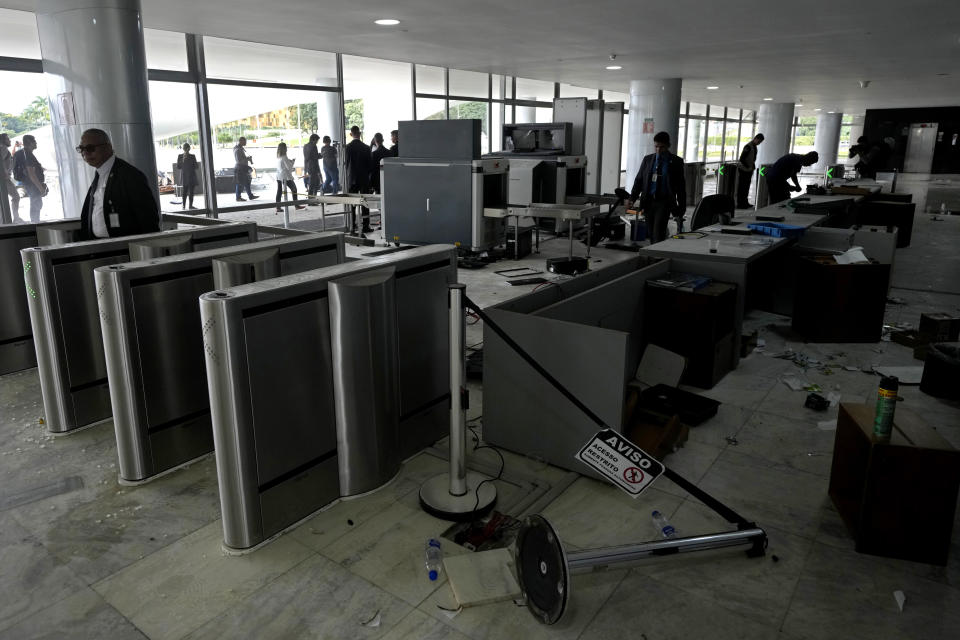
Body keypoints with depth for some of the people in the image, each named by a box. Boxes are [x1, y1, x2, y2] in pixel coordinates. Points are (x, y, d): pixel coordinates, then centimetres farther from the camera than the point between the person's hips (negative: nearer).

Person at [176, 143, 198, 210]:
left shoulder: (192, 156, 6)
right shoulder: (180, 156, 1)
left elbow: (196, 167, 5)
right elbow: (178, 167, -4)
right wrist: (183, 160, -16)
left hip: (192, 176, 2)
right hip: (184, 176, -2)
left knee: (191, 191, 4)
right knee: (185, 191, -5)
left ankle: (191, 205, 11)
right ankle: (184, 205, 1)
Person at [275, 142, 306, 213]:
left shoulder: (278, 157, 9)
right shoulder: (284, 157, -14)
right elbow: (289, 167, -12)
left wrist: (290, 161, 13)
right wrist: (293, 161, 3)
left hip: (279, 177, 7)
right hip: (286, 177, -7)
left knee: (279, 192, 3)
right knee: (294, 189, 7)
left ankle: (278, 208, 0)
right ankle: (297, 205, 11)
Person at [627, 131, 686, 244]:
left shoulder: (676, 162, 1)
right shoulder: (647, 160, 10)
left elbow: (681, 186, 4)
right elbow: (639, 180, 10)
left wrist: (681, 208, 2)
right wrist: (632, 199, -4)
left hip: (664, 202, -4)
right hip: (648, 201, 4)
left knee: (658, 234, -14)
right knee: (652, 235, 8)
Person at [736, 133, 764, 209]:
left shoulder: (754, 147, 11)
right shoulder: (748, 146, -18)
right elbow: (742, 159, -21)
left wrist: (753, 167, 11)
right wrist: (748, 167, -16)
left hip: (749, 170, 9)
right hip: (744, 170, -9)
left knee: (747, 186, 14)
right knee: (742, 187, -3)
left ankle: (745, 202, 23)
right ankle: (740, 204, 2)